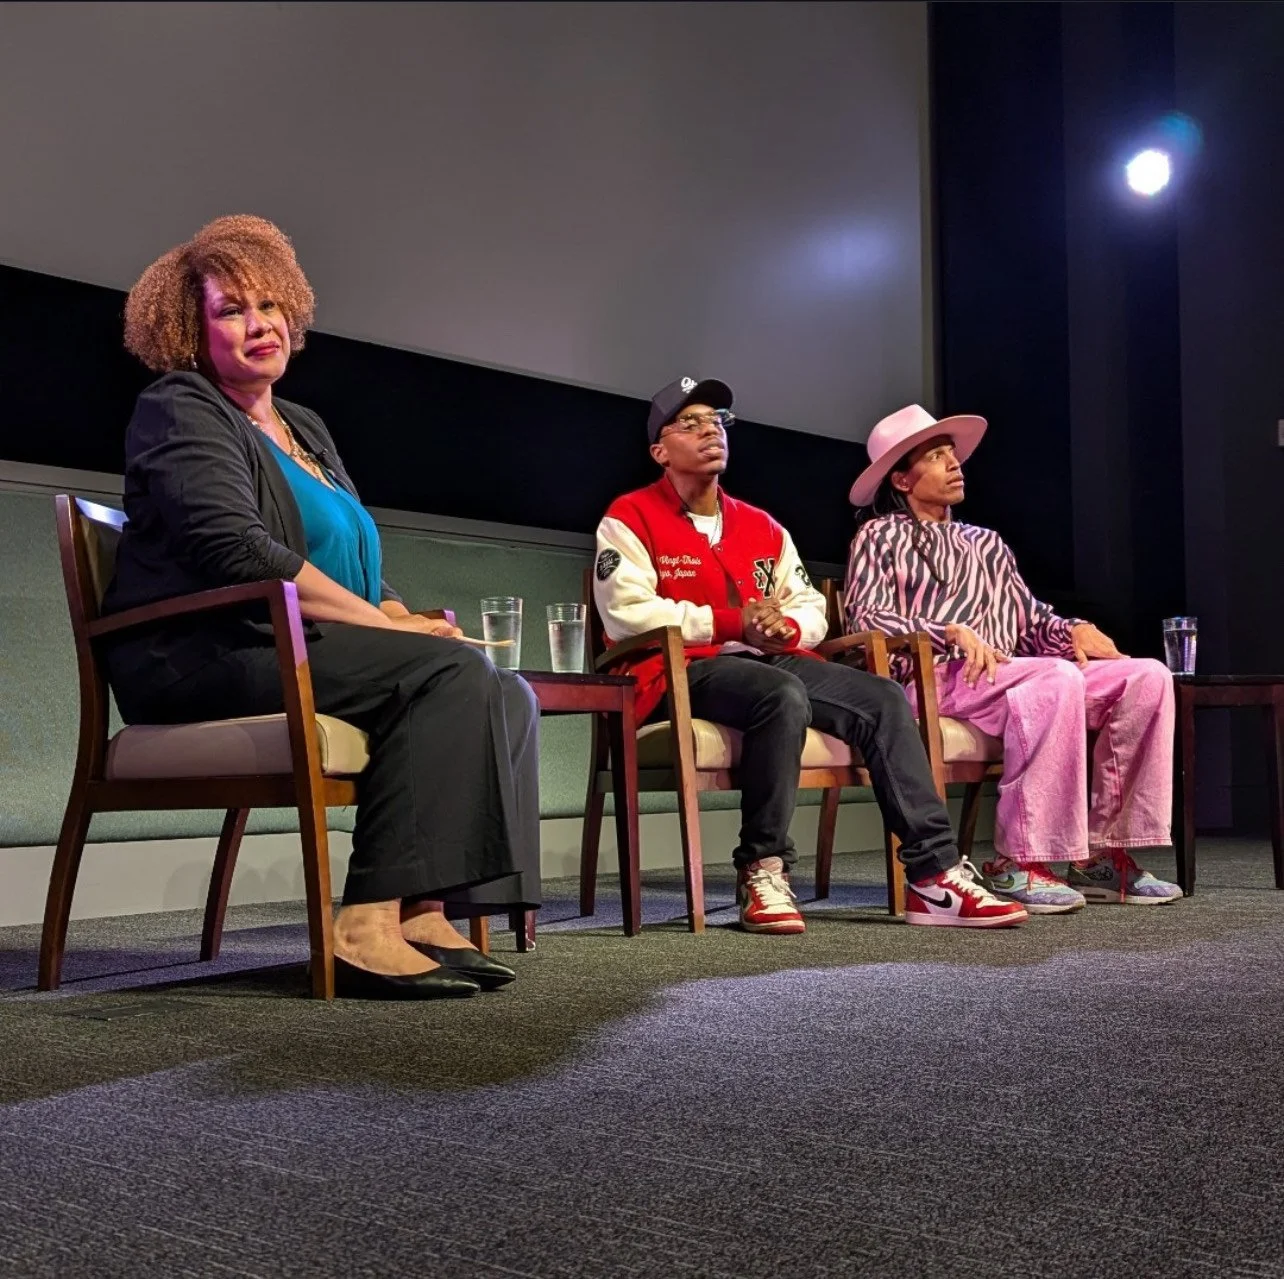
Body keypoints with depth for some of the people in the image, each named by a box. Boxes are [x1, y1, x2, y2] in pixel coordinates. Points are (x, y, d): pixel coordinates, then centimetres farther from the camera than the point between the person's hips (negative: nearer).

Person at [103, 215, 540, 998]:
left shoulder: (306, 428, 26)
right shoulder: (179, 411, 1)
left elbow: (364, 564, 22)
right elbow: (236, 550, -16)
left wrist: (405, 619, -2)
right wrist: (387, 626, -17)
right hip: (199, 656, -7)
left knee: (507, 692, -13)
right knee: (451, 670, -27)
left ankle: (424, 913, -25)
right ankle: (371, 925, -31)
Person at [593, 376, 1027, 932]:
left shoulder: (760, 526, 21)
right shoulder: (629, 519, 2)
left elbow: (810, 608, 19)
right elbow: (627, 614, -12)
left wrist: (787, 627, -8)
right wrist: (733, 622, -15)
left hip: (770, 660, 6)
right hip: (681, 670, -6)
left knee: (883, 698, -15)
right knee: (782, 693, -37)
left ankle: (934, 875, -18)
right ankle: (762, 870, -26)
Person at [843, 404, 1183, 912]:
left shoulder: (986, 544, 31)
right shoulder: (881, 536, 12)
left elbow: (1031, 617, 25)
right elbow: (864, 617, -4)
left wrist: (1073, 629, 1)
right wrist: (953, 632, -16)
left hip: (1004, 677, 7)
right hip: (932, 679, -7)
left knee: (1147, 676, -11)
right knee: (1055, 678, -35)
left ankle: (1102, 851, -14)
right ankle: (1017, 863, -32)